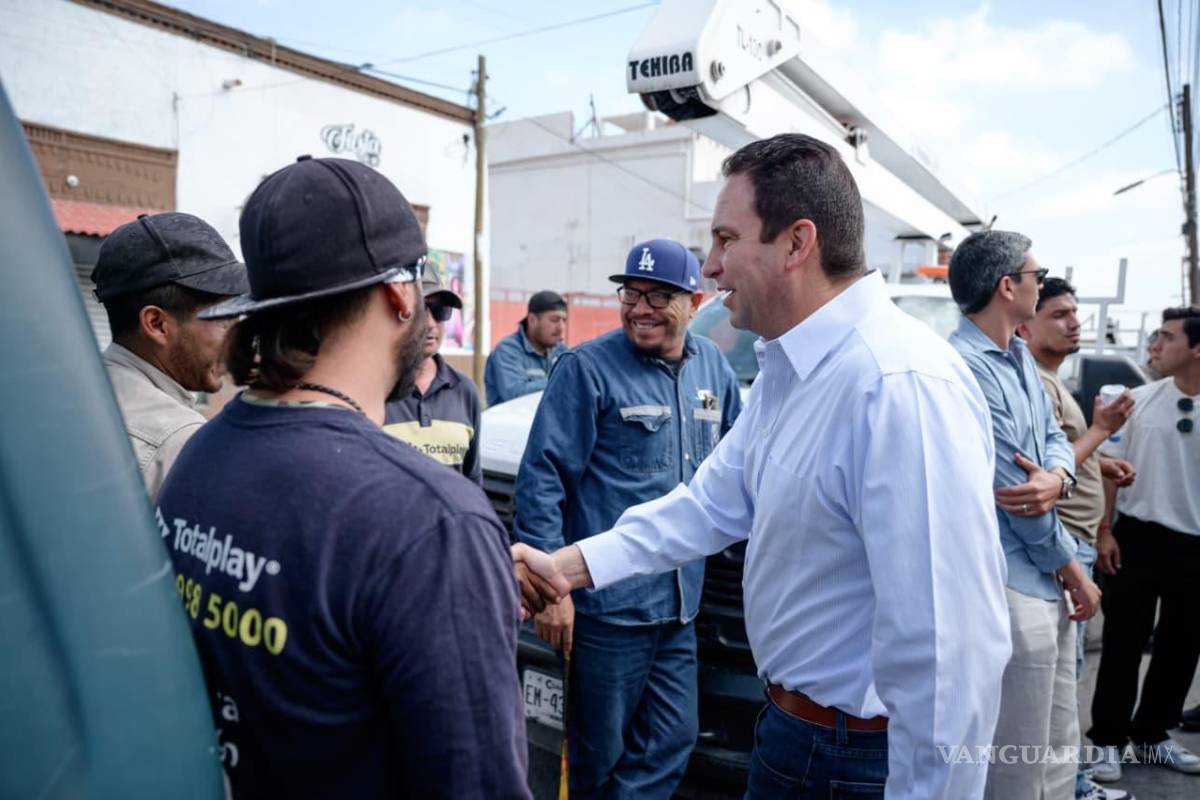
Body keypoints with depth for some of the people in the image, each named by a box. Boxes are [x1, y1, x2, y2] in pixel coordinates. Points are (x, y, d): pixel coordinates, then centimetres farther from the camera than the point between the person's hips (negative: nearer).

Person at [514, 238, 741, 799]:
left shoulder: (714, 368, 9)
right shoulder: (588, 368, -10)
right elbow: (541, 477, -12)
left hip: (680, 604, 6)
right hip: (608, 601, -5)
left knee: (671, 742, 13)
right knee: (601, 753, 10)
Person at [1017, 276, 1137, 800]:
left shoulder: (1051, 382, 16)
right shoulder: (1036, 385, -17)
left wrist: (1102, 464, 10)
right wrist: (1099, 430, -13)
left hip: (1075, 543, 11)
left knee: (1063, 663, 18)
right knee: (1063, 664, -1)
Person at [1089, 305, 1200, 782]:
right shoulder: (1140, 400, -3)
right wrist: (1103, 530, -3)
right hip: (1137, 536, -1)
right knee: (1123, 643, 4)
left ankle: (1151, 735, 32)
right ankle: (1108, 739, 17)